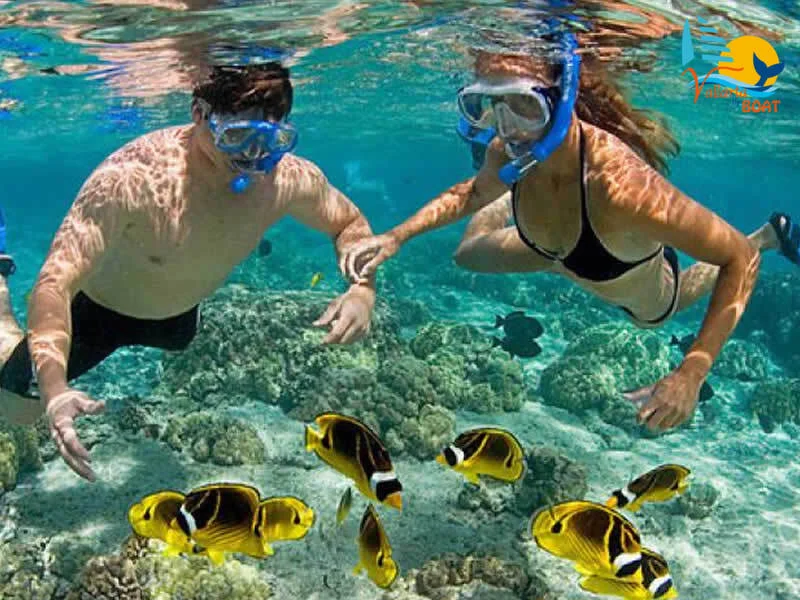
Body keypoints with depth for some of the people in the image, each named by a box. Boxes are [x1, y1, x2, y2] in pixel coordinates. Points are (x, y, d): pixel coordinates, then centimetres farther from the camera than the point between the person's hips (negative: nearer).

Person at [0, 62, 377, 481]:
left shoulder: (290, 178, -30)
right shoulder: (131, 180, -43)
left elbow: (350, 223, -10)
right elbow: (55, 285, -42)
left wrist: (362, 288, -31)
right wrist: (54, 391, -58)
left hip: (180, 313, 5)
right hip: (97, 308, -4)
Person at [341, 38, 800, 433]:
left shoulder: (622, 182, -49)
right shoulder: (506, 156, -31)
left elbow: (738, 260, -40)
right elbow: (473, 193, -5)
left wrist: (692, 374, -48)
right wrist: (397, 237, -18)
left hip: (645, 294, -3)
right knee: (469, 255, 15)